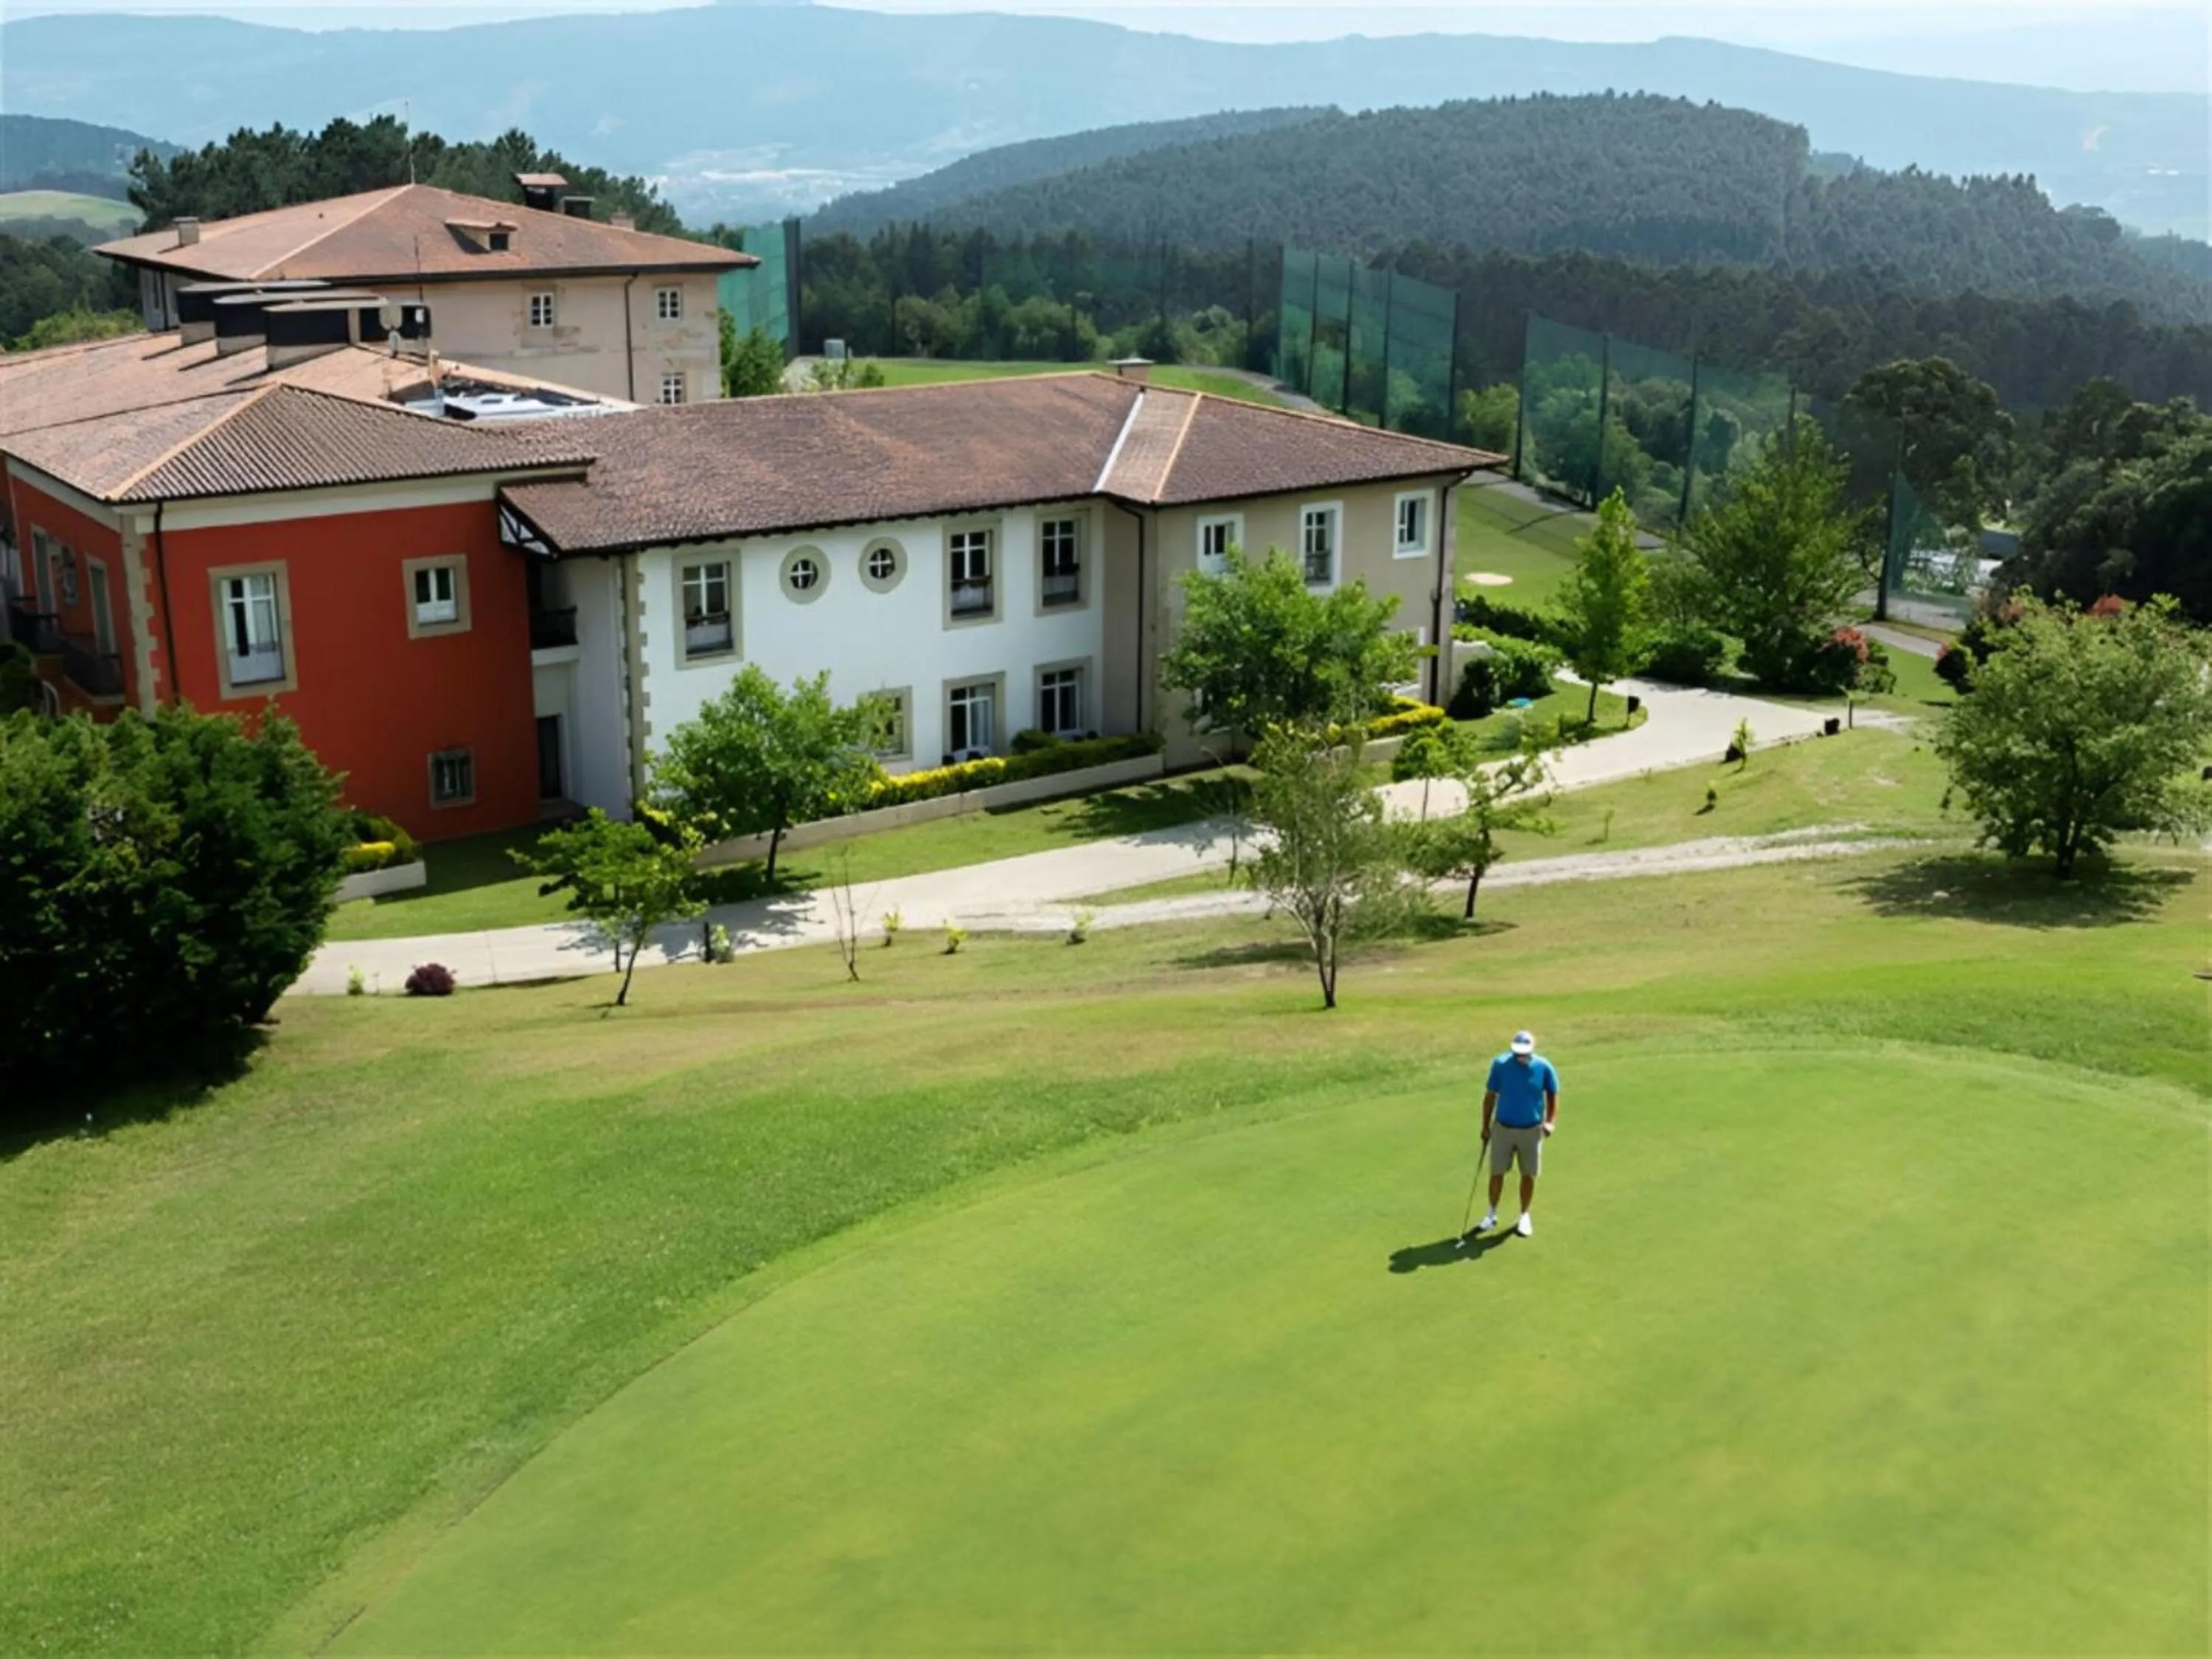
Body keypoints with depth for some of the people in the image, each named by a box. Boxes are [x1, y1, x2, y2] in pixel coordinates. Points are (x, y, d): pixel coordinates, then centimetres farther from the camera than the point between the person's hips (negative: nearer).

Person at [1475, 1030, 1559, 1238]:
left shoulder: (1544, 1067, -12)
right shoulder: (1500, 1064, -12)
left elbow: (1552, 1095, 2)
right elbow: (1490, 1096, -2)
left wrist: (1551, 1122, -11)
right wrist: (1485, 1126, 0)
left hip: (1531, 1130, 0)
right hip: (1503, 1128, 0)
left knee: (1528, 1175, 8)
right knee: (1497, 1173, 7)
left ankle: (1525, 1216, 25)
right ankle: (1492, 1215, 24)